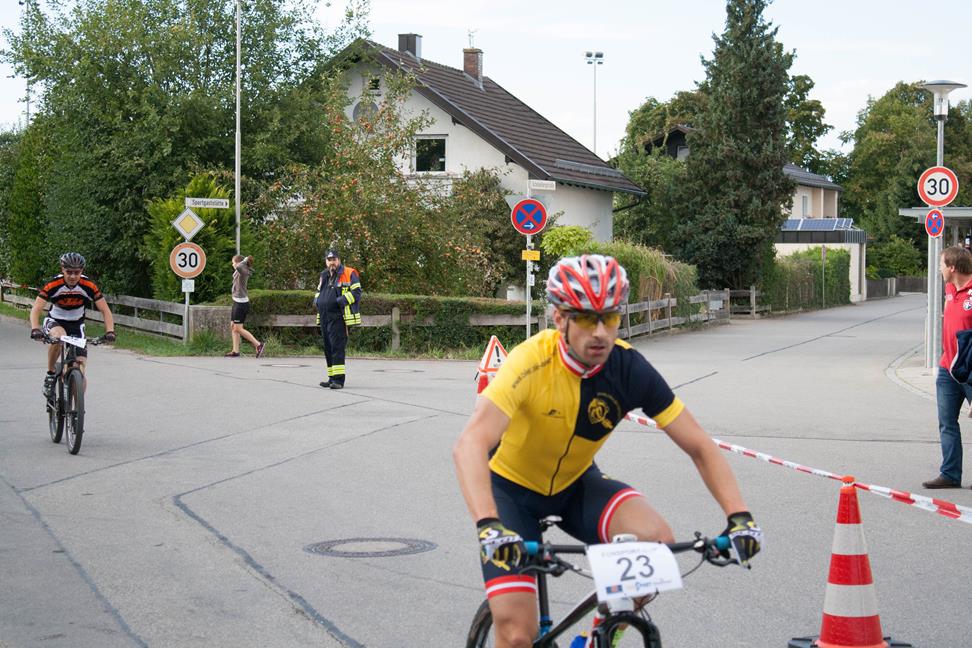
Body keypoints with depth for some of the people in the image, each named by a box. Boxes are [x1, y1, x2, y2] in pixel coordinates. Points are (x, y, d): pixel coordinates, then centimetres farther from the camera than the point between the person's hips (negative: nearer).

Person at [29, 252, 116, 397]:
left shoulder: (88, 286, -20)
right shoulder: (54, 285, -24)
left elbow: (105, 310, -16)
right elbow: (36, 309, -28)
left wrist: (110, 331, -32)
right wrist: (35, 329, -46)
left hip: (76, 325, 2)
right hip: (54, 321, -2)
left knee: (80, 372, -8)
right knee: (59, 337, -38)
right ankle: (50, 375, -17)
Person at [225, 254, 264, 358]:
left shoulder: (243, 271, -15)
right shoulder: (242, 271, 12)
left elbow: (239, 267, -40)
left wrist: (245, 260, -22)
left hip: (241, 303, -10)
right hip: (237, 302, 10)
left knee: (238, 329, -6)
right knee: (233, 327, 10)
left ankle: (258, 345, -4)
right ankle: (235, 351, 11)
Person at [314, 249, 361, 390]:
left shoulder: (348, 274, -3)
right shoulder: (324, 276, 18)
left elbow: (356, 292, -9)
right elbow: (319, 292, 32)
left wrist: (342, 300, -20)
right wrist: (317, 300, 10)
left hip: (338, 317, -8)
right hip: (324, 317, 8)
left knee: (337, 347, -14)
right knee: (328, 348, 11)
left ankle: (338, 379, -16)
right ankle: (332, 378, 19)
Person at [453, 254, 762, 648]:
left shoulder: (630, 368, -19)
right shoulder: (532, 361, -31)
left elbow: (700, 446, -14)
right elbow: (470, 444, -43)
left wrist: (739, 515, -28)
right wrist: (489, 526, -57)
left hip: (574, 485, 3)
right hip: (512, 487, -3)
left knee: (657, 540, -26)